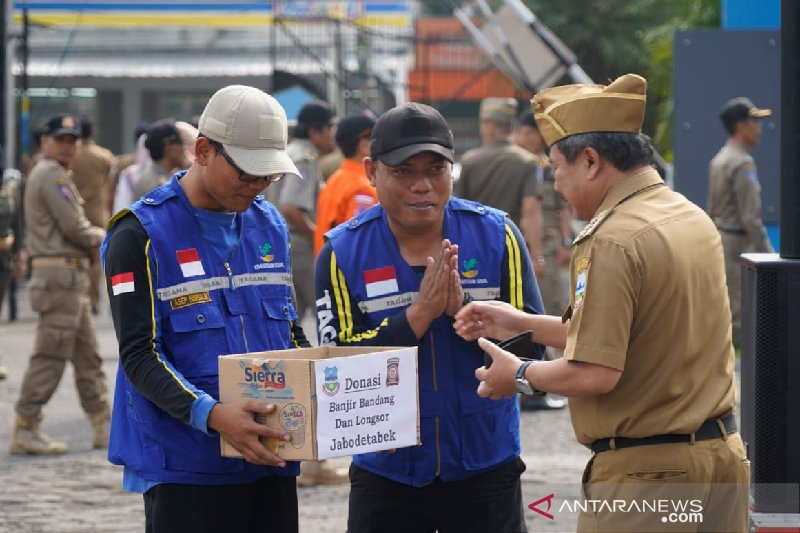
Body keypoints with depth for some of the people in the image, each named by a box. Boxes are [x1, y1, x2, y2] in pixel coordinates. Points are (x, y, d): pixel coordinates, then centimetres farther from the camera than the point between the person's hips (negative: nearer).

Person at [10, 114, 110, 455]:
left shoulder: (44, 175, 21)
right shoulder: (52, 176, -12)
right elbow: (74, 227, -18)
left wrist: (93, 243, 5)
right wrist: (103, 238, 1)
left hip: (72, 277, 11)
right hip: (61, 275, -11)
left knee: (87, 355, 13)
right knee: (50, 355, -9)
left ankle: (104, 427, 18)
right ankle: (25, 431, -8)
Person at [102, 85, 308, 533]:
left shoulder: (270, 225, 12)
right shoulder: (141, 235, -7)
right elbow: (140, 357, -13)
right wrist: (210, 415, -28)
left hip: (270, 460, 6)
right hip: (185, 465, -6)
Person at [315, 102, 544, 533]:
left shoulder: (496, 234, -2)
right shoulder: (343, 251, -4)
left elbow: (533, 343, -6)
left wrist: (463, 308, -21)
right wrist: (419, 314, -21)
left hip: (486, 469, 0)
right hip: (386, 473, 0)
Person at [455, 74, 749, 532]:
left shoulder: (611, 243, -17)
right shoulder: (696, 220, 10)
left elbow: (595, 374, -21)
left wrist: (521, 376, -2)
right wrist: (523, 324, 22)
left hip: (645, 472, -8)